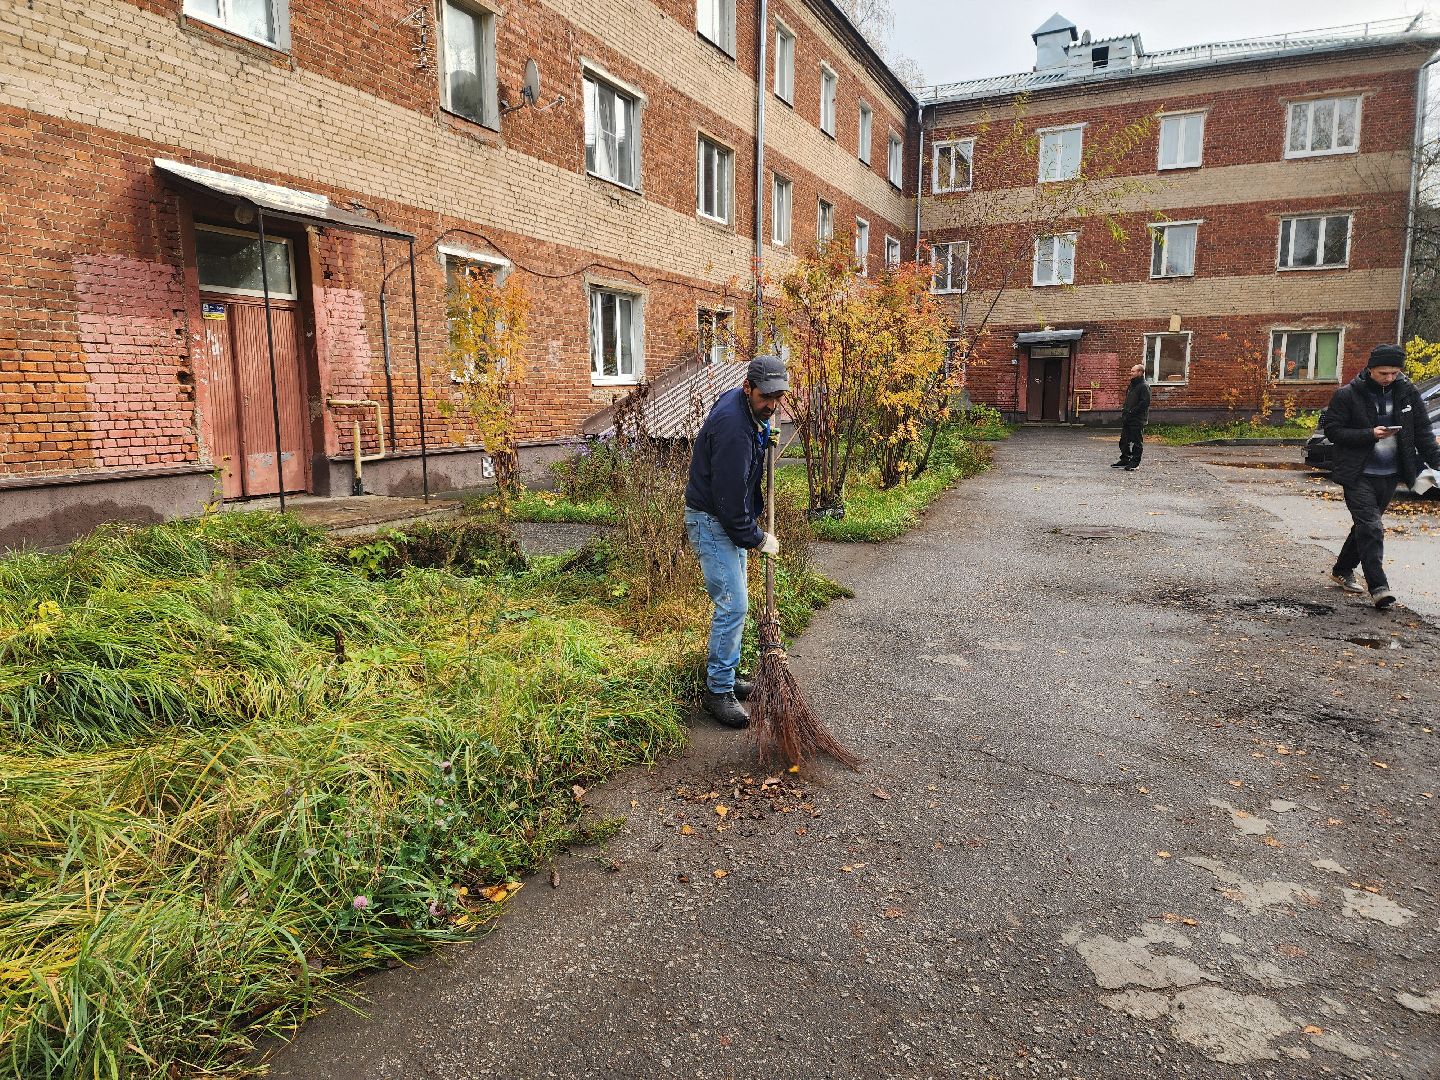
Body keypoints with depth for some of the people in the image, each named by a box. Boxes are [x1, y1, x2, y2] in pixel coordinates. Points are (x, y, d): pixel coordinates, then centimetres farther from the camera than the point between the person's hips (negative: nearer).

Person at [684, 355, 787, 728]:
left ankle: (725, 674, 30)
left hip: (732, 517, 10)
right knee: (733, 603, -12)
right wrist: (756, 539, -15)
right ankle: (719, 691, -1)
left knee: (733, 601, 17)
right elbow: (728, 495, -26)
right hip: (711, 520, -10)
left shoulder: (748, 409, 3)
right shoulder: (733, 425, -28)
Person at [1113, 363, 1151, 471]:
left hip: (1137, 420, -9)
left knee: (1136, 441, -2)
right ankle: (1124, 460, 21)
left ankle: (1135, 463, 4)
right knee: (1124, 440, 12)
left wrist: (1132, 411, -19)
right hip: (1127, 418, 9)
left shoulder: (1144, 386, -11)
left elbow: (1145, 403, -19)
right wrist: (1124, 410, 10)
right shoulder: (1131, 385, 18)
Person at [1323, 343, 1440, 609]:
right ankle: (1378, 587, -14)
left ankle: (1343, 570, 31)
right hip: (1358, 475, -4)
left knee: (1365, 526, 14)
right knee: (1371, 528, -13)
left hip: (1390, 475, 5)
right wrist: (1370, 434, -19)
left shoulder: (1408, 392, 3)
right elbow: (1332, 430, -8)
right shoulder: (1348, 395, -8)